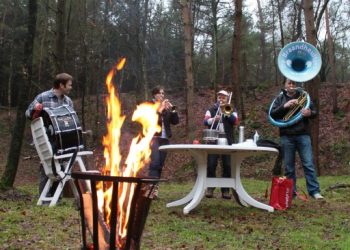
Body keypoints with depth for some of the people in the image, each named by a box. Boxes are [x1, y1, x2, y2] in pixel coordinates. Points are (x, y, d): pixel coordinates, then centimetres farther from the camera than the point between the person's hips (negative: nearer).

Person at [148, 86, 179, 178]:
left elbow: (175, 121, 9)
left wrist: (173, 109, -4)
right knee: (155, 163, -18)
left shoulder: (167, 107, 17)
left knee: (160, 164, 3)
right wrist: (160, 109, -16)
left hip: (165, 139, 5)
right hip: (154, 138, -5)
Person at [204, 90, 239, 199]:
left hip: (227, 141, 0)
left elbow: (235, 121, -3)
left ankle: (225, 190, 5)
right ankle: (210, 188, 5)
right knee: (211, 165, -4)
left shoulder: (231, 111, 15)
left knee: (227, 166, -1)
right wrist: (213, 119, -23)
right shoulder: (211, 110, 14)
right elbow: (205, 121, -4)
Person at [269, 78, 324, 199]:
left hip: (303, 135, 0)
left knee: (309, 164, -4)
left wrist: (310, 113, -16)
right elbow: (272, 114, -3)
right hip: (286, 136, 1)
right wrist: (284, 106, -17)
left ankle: (314, 191, -3)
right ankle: (291, 192, 11)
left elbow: (315, 111, 7)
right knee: (289, 167, 5)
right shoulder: (280, 98, 8)